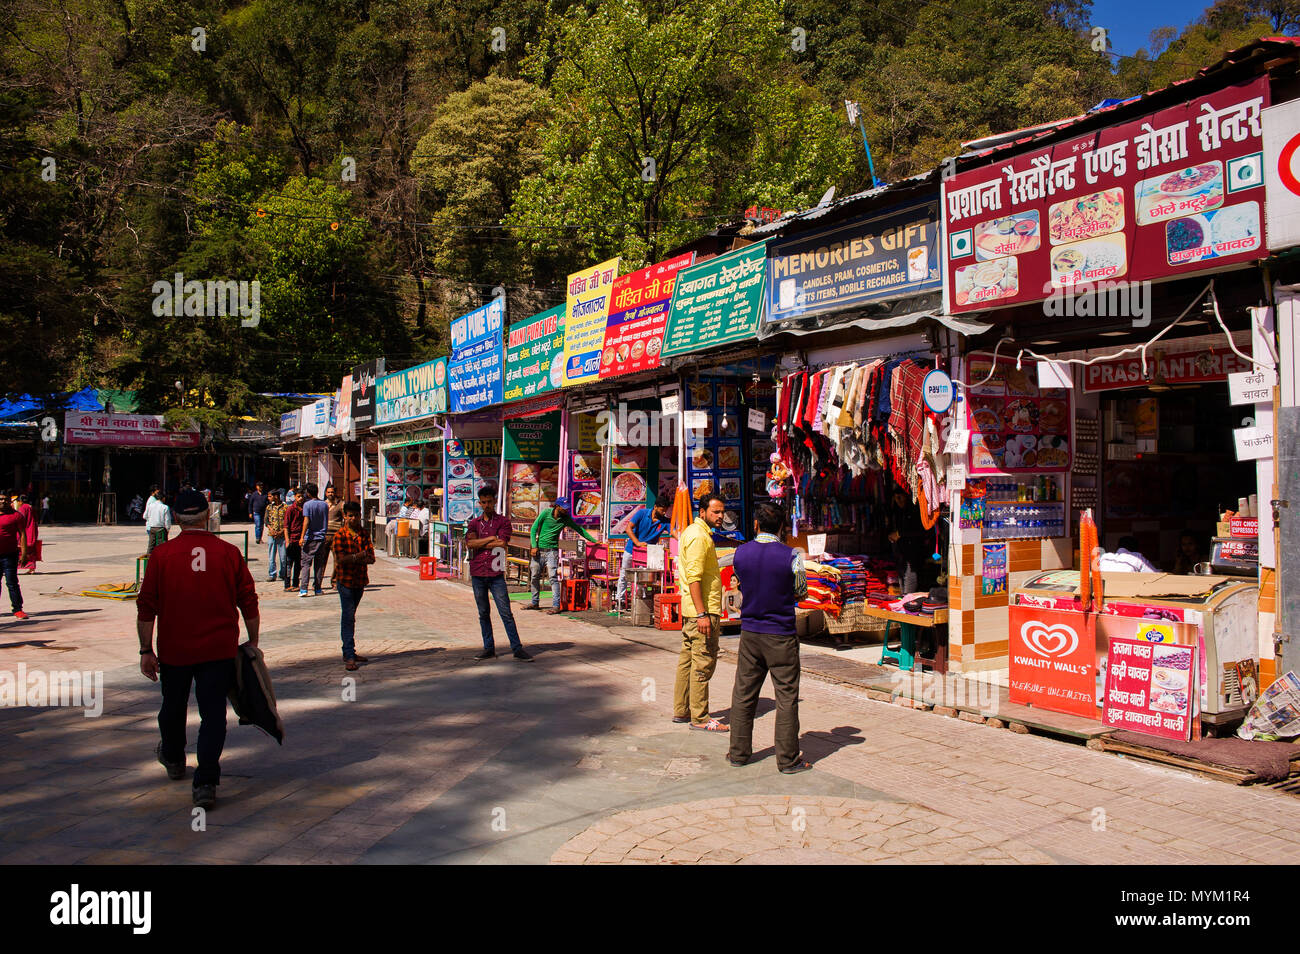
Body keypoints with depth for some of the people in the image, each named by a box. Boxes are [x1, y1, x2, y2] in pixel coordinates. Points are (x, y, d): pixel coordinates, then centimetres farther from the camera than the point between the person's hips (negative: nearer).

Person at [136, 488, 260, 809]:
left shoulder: (161, 554, -6)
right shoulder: (229, 553, -5)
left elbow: (146, 607, -5)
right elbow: (249, 603, -1)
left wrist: (146, 650, 2)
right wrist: (253, 642, 11)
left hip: (173, 650, 1)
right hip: (220, 650, -1)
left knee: (173, 707, 22)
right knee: (213, 713, 3)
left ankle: (173, 759, 46)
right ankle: (205, 783, -4)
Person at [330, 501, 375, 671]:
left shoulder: (365, 535, 6)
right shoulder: (340, 535, -6)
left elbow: (371, 558, -4)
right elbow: (341, 558, -16)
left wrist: (352, 559, -16)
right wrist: (360, 555, -15)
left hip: (360, 580, 5)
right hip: (345, 580, -5)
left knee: (351, 617, 14)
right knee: (348, 617, -8)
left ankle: (349, 652, 23)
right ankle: (349, 657, -9)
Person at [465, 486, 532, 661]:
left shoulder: (503, 521, 3)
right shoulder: (474, 523, 12)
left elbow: (502, 543, -13)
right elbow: (469, 543, -5)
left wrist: (479, 544, -5)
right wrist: (491, 538, -8)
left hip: (496, 574, -3)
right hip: (477, 574, 3)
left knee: (506, 613, -5)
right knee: (483, 613, 9)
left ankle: (517, 649, -2)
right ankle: (489, 649, 17)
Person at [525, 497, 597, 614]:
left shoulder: (566, 518, -1)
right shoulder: (545, 513, -5)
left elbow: (579, 529, 9)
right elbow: (534, 529, -1)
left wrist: (594, 541, 9)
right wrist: (534, 546, -9)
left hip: (552, 550, -1)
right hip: (538, 549, 1)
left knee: (553, 578, -11)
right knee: (534, 577, 8)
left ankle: (556, 606, -9)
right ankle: (535, 603, 23)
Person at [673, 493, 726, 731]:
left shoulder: (694, 532, 18)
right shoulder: (699, 536, -15)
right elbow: (694, 578, -22)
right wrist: (702, 614, -25)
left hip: (692, 611, 11)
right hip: (702, 610, -11)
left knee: (687, 660, 14)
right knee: (703, 663, -5)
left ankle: (681, 711, 22)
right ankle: (699, 718, 0)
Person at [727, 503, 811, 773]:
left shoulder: (740, 553, -3)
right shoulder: (791, 556, -12)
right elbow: (801, 593, 1)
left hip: (749, 632, 3)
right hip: (781, 634, -3)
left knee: (744, 693, 13)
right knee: (786, 697, 4)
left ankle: (738, 752, 21)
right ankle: (787, 759, 9)